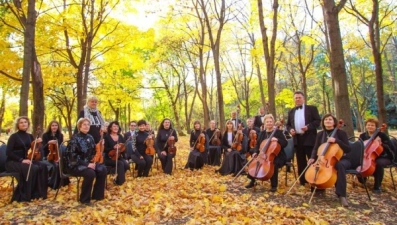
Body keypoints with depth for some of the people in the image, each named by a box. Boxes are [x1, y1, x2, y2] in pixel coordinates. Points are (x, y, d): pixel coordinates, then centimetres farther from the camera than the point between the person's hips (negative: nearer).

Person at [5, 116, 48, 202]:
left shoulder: (30, 136, 10)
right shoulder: (14, 136, -6)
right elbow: (8, 152, -14)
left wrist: (38, 143, -9)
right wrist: (21, 160, -24)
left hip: (25, 160, 6)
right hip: (13, 162, -6)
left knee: (43, 166, -21)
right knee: (32, 168, -32)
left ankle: (38, 193, -13)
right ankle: (22, 196, -21)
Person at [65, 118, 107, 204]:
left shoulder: (90, 137, 6)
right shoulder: (75, 138, -15)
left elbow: (93, 152, 12)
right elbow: (72, 156, -21)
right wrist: (86, 164, -25)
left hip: (88, 162, 7)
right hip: (75, 164, -7)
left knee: (103, 170, -16)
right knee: (90, 173, -33)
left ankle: (97, 195, -2)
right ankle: (85, 199, -12)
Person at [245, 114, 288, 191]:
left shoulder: (278, 132, -3)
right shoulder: (262, 133, 11)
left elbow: (285, 143, -10)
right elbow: (258, 144, 15)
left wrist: (277, 140, -27)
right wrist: (256, 152, -2)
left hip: (277, 156, -5)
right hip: (263, 156, 5)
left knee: (274, 164, -34)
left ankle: (274, 185, -16)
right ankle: (252, 181, 6)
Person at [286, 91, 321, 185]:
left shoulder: (312, 108, 3)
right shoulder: (291, 112, 16)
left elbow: (318, 121, -3)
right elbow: (288, 124, 18)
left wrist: (308, 126, -19)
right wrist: (290, 129, -4)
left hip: (309, 138, -4)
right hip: (297, 139, 4)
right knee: (301, 161, 10)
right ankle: (303, 181, 19)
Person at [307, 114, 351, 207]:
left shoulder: (341, 133, -5)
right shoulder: (320, 134, 6)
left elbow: (348, 149, -14)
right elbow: (315, 148, 4)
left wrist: (336, 141, -28)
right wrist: (313, 158, -16)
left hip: (341, 159, -3)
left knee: (340, 165, -39)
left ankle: (342, 195, -37)